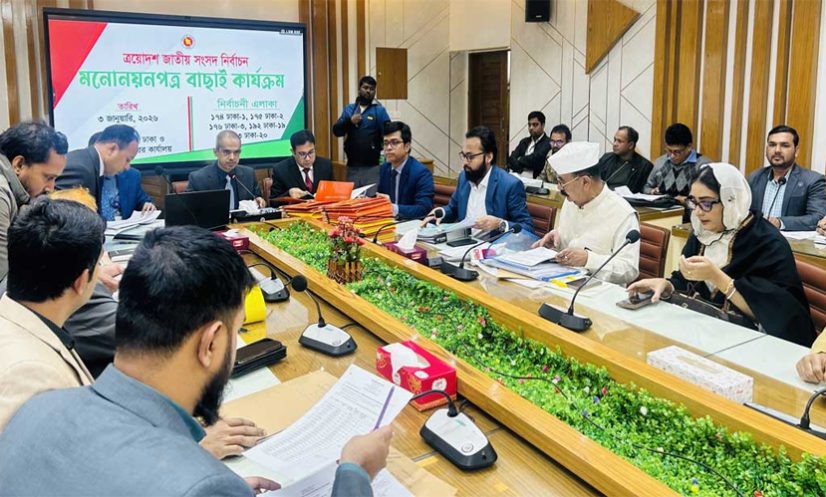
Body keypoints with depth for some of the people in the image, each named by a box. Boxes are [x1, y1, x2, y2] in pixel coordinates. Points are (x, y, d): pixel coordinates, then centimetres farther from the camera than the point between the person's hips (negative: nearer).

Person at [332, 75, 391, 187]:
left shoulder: (379, 110, 0)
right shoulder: (349, 109, 12)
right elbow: (336, 131, 5)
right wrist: (349, 121, -13)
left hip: (372, 167, -3)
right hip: (352, 166, 4)